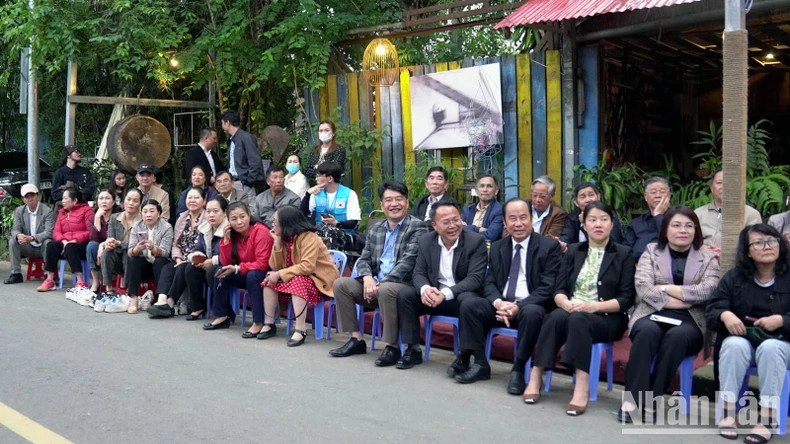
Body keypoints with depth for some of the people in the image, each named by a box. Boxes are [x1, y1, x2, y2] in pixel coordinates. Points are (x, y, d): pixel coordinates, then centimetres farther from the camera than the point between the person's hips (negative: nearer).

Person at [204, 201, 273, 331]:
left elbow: (262, 264, -25)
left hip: (262, 275, -7)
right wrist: (226, 240, -12)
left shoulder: (261, 231, -22)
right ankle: (222, 316, 2)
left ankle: (258, 322, -29)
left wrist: (237, 269, -27)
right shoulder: (233, 234, 0)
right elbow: (226, 263, -1)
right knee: (221, 273, -8)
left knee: (252, 275, -35)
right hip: (244, 275, 7)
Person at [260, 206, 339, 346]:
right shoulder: (284, 238, 3)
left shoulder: (309, 237, -20)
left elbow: (307, 267, -31)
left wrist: (280, 274, -29)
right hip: (297, 275, 8)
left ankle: (300, 329, -33)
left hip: (320, 280, -8)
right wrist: (277, 242, -13)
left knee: (297, 281, -35)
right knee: (270, 279, -11)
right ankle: (269, 324, -8)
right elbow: (275, 266, -4)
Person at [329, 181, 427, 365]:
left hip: (404, 285, -7)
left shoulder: (417, 227, -5)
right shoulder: (375, 229, 16)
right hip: (375, 283, 7)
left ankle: (392, 347, -23)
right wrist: (368, 278, -12)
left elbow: (408, 261, -16)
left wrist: (381, 283, -23)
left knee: (385, 289, -37)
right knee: (340, 284, -9)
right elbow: (364, 259, 12)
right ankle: (356, 339, -2)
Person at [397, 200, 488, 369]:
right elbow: (419, 273, 2)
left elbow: (475, 278, -18)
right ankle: (413, 349, -7)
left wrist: (446, 293, -32)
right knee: (404, 294, -17)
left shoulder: (476, 241, -12)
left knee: (467, 299, -36)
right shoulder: (426, 241, 2)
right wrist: (425, 289, -24)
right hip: (433, 296, 4)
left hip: (463, 295, -4)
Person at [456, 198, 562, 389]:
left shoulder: (549, 246, -2)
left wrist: (518, 306, -22)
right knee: (468, 305, -19)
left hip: (531, 307, -4)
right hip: (501, 305, 5)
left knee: (531, 313, -37)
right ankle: (480, 364, -11)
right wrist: (499, 303, -15)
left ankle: (519, 369, -21)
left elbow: (548, 287, -10)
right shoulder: (497, 247, 13)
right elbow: (489, 283, 8)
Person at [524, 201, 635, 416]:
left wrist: (594, 306, -19)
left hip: (606, 318, -2)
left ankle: (582, 384, -40)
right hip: (571, 312, 3)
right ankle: (536, 374, -31)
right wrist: (566, 303, -17)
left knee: (578, 319, -36)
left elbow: (627, 299, -4)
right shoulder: (573, 251, 14)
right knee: (557, 317, -33)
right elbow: (559, 289, 7)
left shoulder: (623, 254, 4)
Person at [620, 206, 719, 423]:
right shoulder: (651, 251, 13)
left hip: (689, 322, 0)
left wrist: (665, 288, -5)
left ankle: (652, 398, -28)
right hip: (652, 315, 0)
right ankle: (632, 398, -35)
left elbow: (707, 291, -5)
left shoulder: (708, 258, 14)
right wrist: (682, 300, -8)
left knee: (676, 336, -35)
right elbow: (643, 288, -2)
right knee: (648, 332, -35)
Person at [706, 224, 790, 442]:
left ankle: (766, 419, -34)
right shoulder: (734, 277, 6)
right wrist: (725, 315, -25)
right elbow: (711, 310, -2)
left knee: (770, 348, -36)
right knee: (734, 345, -34)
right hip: (742, 340, 1)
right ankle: (727, 412, -30)